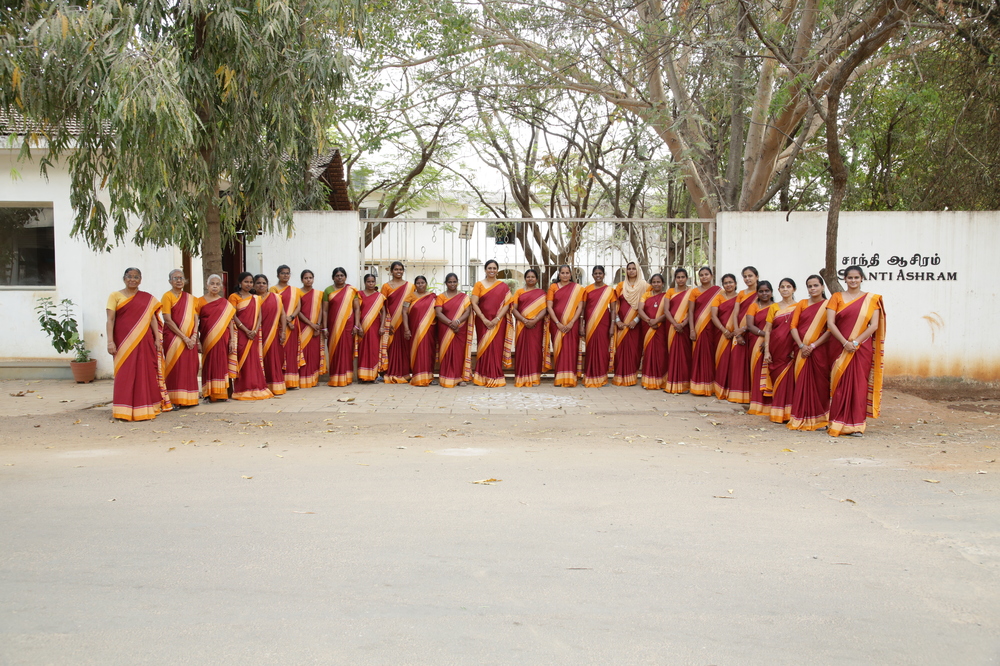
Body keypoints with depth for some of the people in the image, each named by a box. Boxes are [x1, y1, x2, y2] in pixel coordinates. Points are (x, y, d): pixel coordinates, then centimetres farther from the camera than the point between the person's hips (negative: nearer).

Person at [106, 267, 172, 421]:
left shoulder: (147, 298, 13)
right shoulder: (116, 296, 4)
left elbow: (152, 318, 11)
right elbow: (110, 320, -2)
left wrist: (157, 338, 3)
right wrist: (110, 341, -10)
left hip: (144, 341, 3)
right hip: (124, 342, -3)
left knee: (145, 373, 4)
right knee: (125, 374, -2)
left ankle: (145, 407, 13)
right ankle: (124, 410, 2)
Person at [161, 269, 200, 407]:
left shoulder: (190, 298, 14)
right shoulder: (167, 296, -3)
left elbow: (195, 317, 9)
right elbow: (168, 320, -10)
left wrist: (194, 336, -7)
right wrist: (184, 337, -14)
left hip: (190, 339, 5)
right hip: (174, 337, -5)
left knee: (190, 368, 4)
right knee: (176, 368, -6)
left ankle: (189, 398, 10)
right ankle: (175, 400, -3)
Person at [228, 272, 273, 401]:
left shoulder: (256, 298, 14)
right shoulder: (234, 297, 0)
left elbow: (259, 316, 9)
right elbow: (233, 316, -7)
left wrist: (255, 330, -8)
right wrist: (246, 330, -14)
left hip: (254, 335, 4)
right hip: (241, 333, -4)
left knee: (255, 360, 4)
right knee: (242, 360, -6)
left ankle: (256, 388, 8)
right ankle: (242, 390, -3)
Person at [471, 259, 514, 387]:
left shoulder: (503, 286, 7)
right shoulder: (479, 285, 5)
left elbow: (507, 304, 0)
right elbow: (474, 303, -2)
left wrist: (497, 319, -13)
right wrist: (484, 319, -12)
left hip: (498, 322, 0)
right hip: (483, 321, 0)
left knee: (497, 348, -2)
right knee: (484, 348, 0)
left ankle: (496, 378, 3)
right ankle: (482, 378, 4)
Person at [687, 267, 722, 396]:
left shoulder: (718, 291, 5)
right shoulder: (695, 291, 6)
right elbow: (691, 311, 3)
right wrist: (692, 330, -6)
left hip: (713, 328, 0)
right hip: (699, 327, 0)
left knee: (712, 356, 0)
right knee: (699, 356, -1)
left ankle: (711, 386, 8)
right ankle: (699, 386, 3)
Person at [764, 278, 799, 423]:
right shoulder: (774, 307, 9)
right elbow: (767, 330, 6)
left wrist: (796, 349, -13)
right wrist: (766, 351, -3)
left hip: (791, 350, -2)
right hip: (776, 349, 2)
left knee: (790, 380, -6)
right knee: (777, 378, 5)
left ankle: (788, 413, 1)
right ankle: (777, 414, 11)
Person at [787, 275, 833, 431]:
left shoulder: (828, 306, 2)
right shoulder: (802, 304, 11)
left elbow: (830, 330, -6)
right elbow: (793, 326, 3)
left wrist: (813, 346, -14)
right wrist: (801, 346, -10)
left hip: (820, 349, -3)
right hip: (802, 350, 3)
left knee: (819, 383, -2)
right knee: (802, 383, 1)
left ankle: (819, 419, 6)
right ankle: (801, 419, 7)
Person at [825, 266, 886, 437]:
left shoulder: (871, 299, 7)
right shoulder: (837, 297, 6)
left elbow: (874, 325, -2)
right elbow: (830, 323, -3)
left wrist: (856, 342, -12)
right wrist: (845, 343, -14)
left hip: (862, 349, 0)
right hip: (841, 347, 0)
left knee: (859, 384, 1)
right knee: (840, 385, -2)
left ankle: (856, 425, 6)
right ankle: (838, 424, 3)